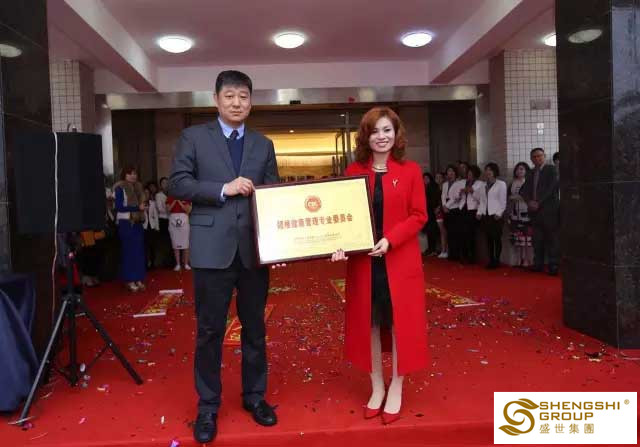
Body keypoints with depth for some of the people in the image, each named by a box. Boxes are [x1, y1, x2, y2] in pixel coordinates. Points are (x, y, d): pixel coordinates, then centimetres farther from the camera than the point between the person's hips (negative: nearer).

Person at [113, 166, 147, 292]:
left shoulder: (138, 187, 14)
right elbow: (119, 207, -13)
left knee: (139, 251, 6)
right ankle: (129, 280, 0)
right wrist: (137, 207, -17)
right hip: (126, 223, -6)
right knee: (128, 251, -5)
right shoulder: (120, 188, -5)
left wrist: (143, 207, -1)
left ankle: (138, 279, 11)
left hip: (137, 222, 6)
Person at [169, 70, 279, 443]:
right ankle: (208, 406, 22)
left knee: (255, 328, 13)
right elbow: (177, 184, -4)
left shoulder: (264, 145, 12)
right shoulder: (194, 137, 4)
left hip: (254, 249, 3)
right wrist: (223, 189, -15)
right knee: (210, 331, 6)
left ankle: (255, 396, 30)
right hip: (212, 249, -3)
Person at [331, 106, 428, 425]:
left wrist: (390, 239, -18)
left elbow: (419, 216, -4)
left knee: (400, 323, 6)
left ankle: (396, 391, 23)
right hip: (362, 261, 2)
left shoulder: (410, 170, -1)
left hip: (400, 260, -2)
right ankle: (377, 388, 27)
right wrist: (341, 244, -15)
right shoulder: (354, 171, 3)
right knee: (368, 323, 10)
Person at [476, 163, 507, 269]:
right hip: (485, 215, 5)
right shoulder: (484, 185, 18)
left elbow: (503, 201, -5)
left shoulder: (501, 184, 1)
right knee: (489, 238, 5)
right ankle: (491, 260, 10)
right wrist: (479, 212, 4)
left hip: (496, 215, -5)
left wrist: (499, 213, -13)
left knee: (497, 238, -6)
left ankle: (497, 261, -1)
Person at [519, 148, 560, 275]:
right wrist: (529, 202, -6)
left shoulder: (551, 169, 1)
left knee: (551, 238, -5)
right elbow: (524, 190, 13)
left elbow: (551, 188, -9)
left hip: (549, 209, -5)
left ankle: (553, 265, -3)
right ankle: (538, 264, 8)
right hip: (534, 210, 5)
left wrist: (538, 202, -12)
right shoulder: (531, 173, 18)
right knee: (537, 239, 4)